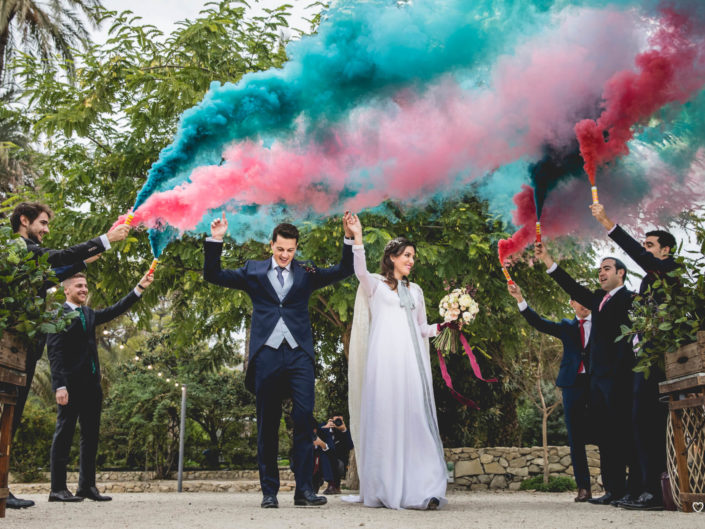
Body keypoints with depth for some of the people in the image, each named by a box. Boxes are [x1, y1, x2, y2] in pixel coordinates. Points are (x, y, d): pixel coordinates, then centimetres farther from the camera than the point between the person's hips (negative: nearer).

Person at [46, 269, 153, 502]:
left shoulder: (89, 314, 19)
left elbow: (115, 311, 14)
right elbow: (54, 352, -10)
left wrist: (139, 288, 6)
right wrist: (59, 386, -19)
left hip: (91, 384, 8)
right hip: (70, 384, -7)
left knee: (91, 435, 8)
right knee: (64, 434, -3)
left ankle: (87, 486, 13)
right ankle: (58, 489, 2)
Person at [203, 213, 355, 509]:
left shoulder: (306, 273, 15)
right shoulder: (254, 271, 14)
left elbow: (344, 270, 11)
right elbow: (213, 276, 13)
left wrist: (349, 238, -1)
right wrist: (215, 240, 3)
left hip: (299, 354, 0)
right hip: (266, 354, 0)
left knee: (304, 418, -10)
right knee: (267, 426, 4)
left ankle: (304, 489, -5)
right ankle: (269, 492, 10)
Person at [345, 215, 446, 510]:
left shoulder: (415, 290, 24)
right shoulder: (375, 285, 10)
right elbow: (360, 271, -13)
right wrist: (357, 238, -27)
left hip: (411, 361, 4)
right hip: (384, 358, -4)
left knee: (414, 417, -6)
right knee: (384, 417, -7)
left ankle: (420, 490, -9)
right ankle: (383, 489, -2)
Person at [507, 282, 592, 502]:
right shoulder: (567, 327, 17)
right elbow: (538, 323, 6)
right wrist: (520, 299, -5)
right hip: (573, 385, 2)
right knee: (576, 439, 1)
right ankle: (583, 487, 5)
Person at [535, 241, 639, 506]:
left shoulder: (630, 299, -3)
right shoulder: (599, 300, 19)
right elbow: (573, 288, 13)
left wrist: (620, 372, -21)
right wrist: (547, 260, 7)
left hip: (618, 378, -8)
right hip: (598, 377, 8)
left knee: (624, 433, -5)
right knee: (606, 436, 8)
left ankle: (634, 489, 0)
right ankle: (614, 489, 12)